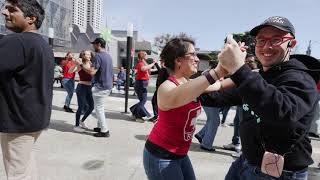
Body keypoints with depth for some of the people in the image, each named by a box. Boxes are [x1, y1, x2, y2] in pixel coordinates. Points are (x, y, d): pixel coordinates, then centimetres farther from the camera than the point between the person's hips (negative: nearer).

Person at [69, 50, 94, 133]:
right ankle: (76, 126, 13)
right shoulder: (80, 65, -9)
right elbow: (70, 71, -23)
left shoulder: (91, 65, 9)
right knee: (81, 107, -2)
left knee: (91, 107, 12)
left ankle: (82, 121, 32)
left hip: (89, 88, 7)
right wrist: (76, 64, -40)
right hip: (81, 87, -7)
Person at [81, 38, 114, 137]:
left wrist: (81, 65, -13)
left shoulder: (98, 56, -15)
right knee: (100, 107, 20)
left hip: (100, 86, -9)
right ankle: (101, 126, 28)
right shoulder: (108, 56, 13)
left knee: (99, 108, -1)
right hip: (108, 85, 9)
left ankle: (104, 131, 4)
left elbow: (92, 72, -22)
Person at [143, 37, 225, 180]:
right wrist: (216, 72, -58)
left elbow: (218, 85, 12)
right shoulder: (167, 86, -24)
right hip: (161, 156, -8)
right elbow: (174, 99, -49)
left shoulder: (190, 83, 2)